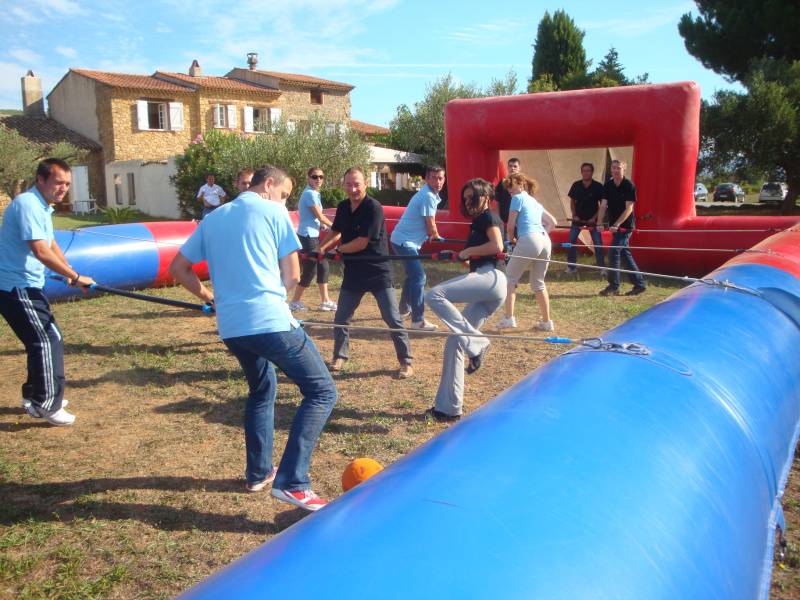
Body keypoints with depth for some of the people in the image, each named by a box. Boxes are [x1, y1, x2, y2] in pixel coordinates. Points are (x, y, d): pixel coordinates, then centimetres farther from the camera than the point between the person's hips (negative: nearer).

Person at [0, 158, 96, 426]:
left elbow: (51, 244, 24)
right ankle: (47, 405, -2)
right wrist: (75, 276, -22)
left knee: (45, 339, 16)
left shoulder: (42, 206, 11)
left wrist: (69, 273, 15)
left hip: (28, 285, 10)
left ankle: (34, 396, 29)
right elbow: (42, 252, -28)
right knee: (47, 341, -9)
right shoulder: (27, 205, -20)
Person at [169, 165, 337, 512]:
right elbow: (292, 276, 3)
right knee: (321, 392, 0)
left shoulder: (212, 218, 19)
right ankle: (291, 482, -10)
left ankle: (258, 473, 33)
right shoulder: (273, 212, 3)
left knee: (261, 390, 29)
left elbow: (178, 269, 21)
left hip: (230, 326, 7)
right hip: (270, 320, -7)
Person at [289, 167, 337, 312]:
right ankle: (295, 301, 8)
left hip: (312, 235, 10)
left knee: (323, 266, 11)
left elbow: (298, 208, 23)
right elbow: (320, 217, -17)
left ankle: (325, 301, 17)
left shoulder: (310, 192, 12)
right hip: (308, 236, -10)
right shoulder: (310, 193, -18)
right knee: (309, 270, -4)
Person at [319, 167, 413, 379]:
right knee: (340, 318, 12)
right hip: (353, 272, 6)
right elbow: (335, 233, 19)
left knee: (393, 319, -1)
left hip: (378, 272, -6)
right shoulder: (342, 208, 3)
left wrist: (338, 249, -6)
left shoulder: (373, 208, -19)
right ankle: (340, 356, 31)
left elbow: (361, 243, -21)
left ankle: (406, 361, 10)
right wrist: (320, 249, 5)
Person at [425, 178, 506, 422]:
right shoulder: (479, 221, 30)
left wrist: (468, 251, -6)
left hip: (490, 278, -9)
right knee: (455, 341, 4)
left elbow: (497, 246, -14)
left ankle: (475, 343, -20)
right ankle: (448, 407, 5)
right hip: (486, 289, 9)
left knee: (434, 295, -24)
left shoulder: (489, 216, 4)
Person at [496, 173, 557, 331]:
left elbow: (511, 225, 1)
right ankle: (547, 322, 17)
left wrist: (512, 238, 19)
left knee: (510, 278, 3)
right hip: (545, 240, 7)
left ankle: (509, 318, -6)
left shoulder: (518, 198, 6)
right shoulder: (535, 202, 28)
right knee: (539, 283, 16)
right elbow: (553, 222, 29)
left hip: (529, 240, -7)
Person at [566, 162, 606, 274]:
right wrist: (574, 215, -5)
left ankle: (602, 268, 7)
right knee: (571, 242, -4)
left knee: (598, 243, -3)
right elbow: (572, 201, 6)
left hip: (592, 219, -2)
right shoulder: (576, 185, -5)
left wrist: (595, 218, -12)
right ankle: (571, 266, 5)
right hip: (578, 218, 2)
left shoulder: (598, 186, -11)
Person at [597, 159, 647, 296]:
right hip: (614, 225, 7)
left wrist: (617, 224, -22)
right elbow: (603, 205, 1)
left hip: (625, 225, -7)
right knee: (625, 254, 10)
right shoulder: (608, 185, 6)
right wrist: (599, 223, -10)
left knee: (613, 253, -11)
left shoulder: (629, 186, -12)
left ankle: (613, 286, -3)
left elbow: (629, 208, -15)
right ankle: (639, 283, 19)